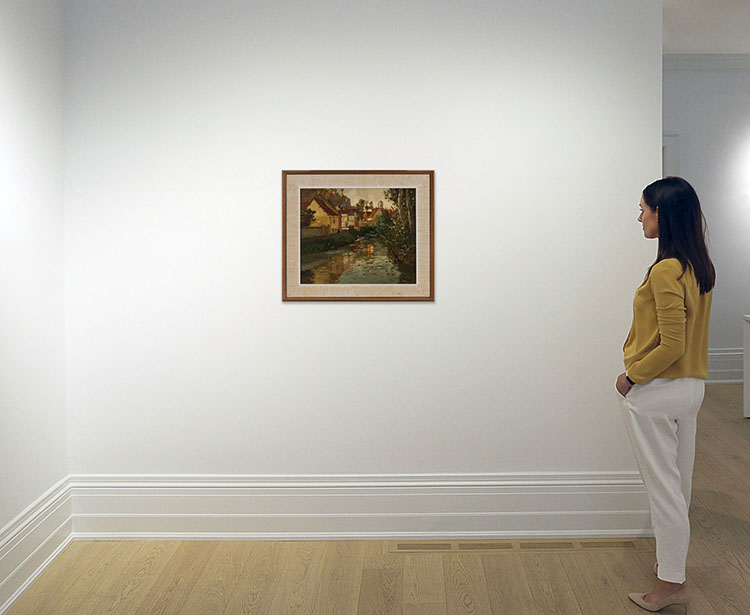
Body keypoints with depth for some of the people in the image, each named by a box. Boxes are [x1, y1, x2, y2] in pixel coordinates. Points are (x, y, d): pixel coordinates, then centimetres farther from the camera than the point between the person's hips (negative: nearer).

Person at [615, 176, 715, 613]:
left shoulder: (665, 271, -22)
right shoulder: (700, 267, 6)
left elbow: (672, 345, -24)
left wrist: (632, 375, -12)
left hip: (657, 392, -9)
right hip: (693, 386, 9)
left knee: (663, 486, 2)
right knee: (680, 481, 20)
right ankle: (674, 560, 36)